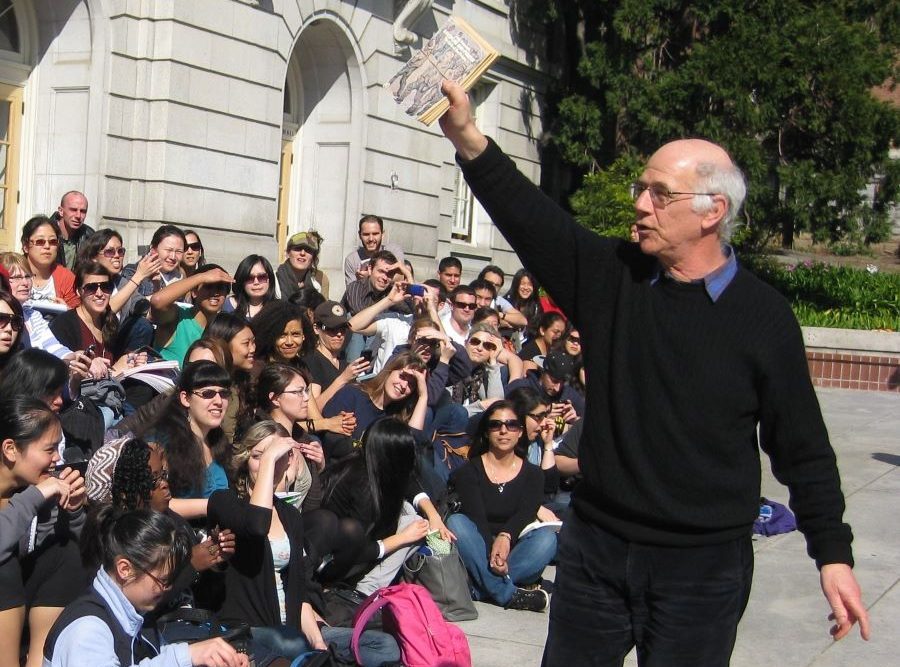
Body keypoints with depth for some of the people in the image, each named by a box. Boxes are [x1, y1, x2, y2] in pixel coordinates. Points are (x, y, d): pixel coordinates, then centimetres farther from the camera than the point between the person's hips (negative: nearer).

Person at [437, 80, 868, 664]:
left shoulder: (764, 315, -5)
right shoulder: (610, 276, 1)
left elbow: (802, 446, 0)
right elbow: (531, 219, -12)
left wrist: (833, 555, -1)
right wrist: (468, 138, -26)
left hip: (704, 569, -3)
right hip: (596, 550, 3)